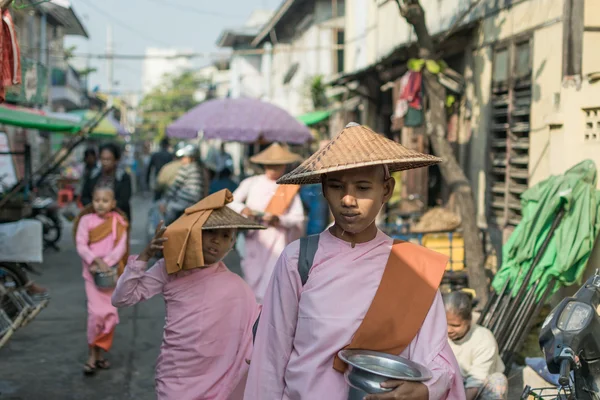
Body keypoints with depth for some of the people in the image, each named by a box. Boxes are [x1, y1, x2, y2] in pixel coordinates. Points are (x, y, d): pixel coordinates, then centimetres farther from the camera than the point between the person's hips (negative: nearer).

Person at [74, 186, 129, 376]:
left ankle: (99, 353, 18)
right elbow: (81, 246, -6)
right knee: (97, 312, -14)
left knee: (111, 314, 3)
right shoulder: (86, 220, -1)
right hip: (92, 272, -2)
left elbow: (121, 247, -4)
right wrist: (97, 261, -20)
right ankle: (92, 354, -1)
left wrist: (106, 263, -17)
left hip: (112, 272, 2)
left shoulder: (118, 222, 3)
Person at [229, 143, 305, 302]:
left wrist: (278, 219, -17)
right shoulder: (251, 183, 7)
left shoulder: (290, 188, 5)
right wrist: (243, 209, -13)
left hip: (277, 239, -2)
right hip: (254, 239, 2)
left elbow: (298, 217, 0)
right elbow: (231, 202, 8)